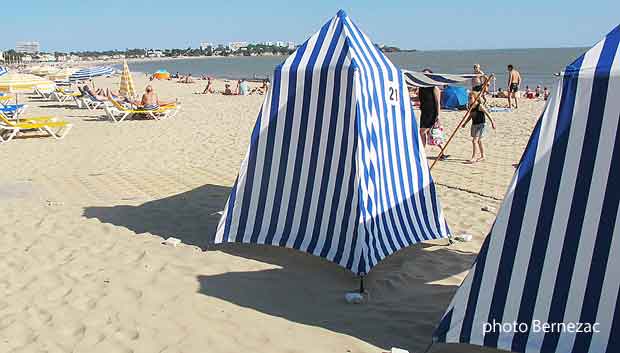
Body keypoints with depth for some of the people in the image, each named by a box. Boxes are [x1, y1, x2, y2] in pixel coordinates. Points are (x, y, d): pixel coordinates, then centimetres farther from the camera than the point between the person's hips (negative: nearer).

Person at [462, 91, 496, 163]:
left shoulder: (479, 106, -17)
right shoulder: (471, 106, 4)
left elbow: (487, 114, -13)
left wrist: (492, 122, -13)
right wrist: (465, 123, 12)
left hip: (481, 125, -8)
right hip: (474, 125, 8)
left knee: (475, 141, -14)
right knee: (479, 141, 17)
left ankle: (473, 158, -10)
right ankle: (482, 156, 30)